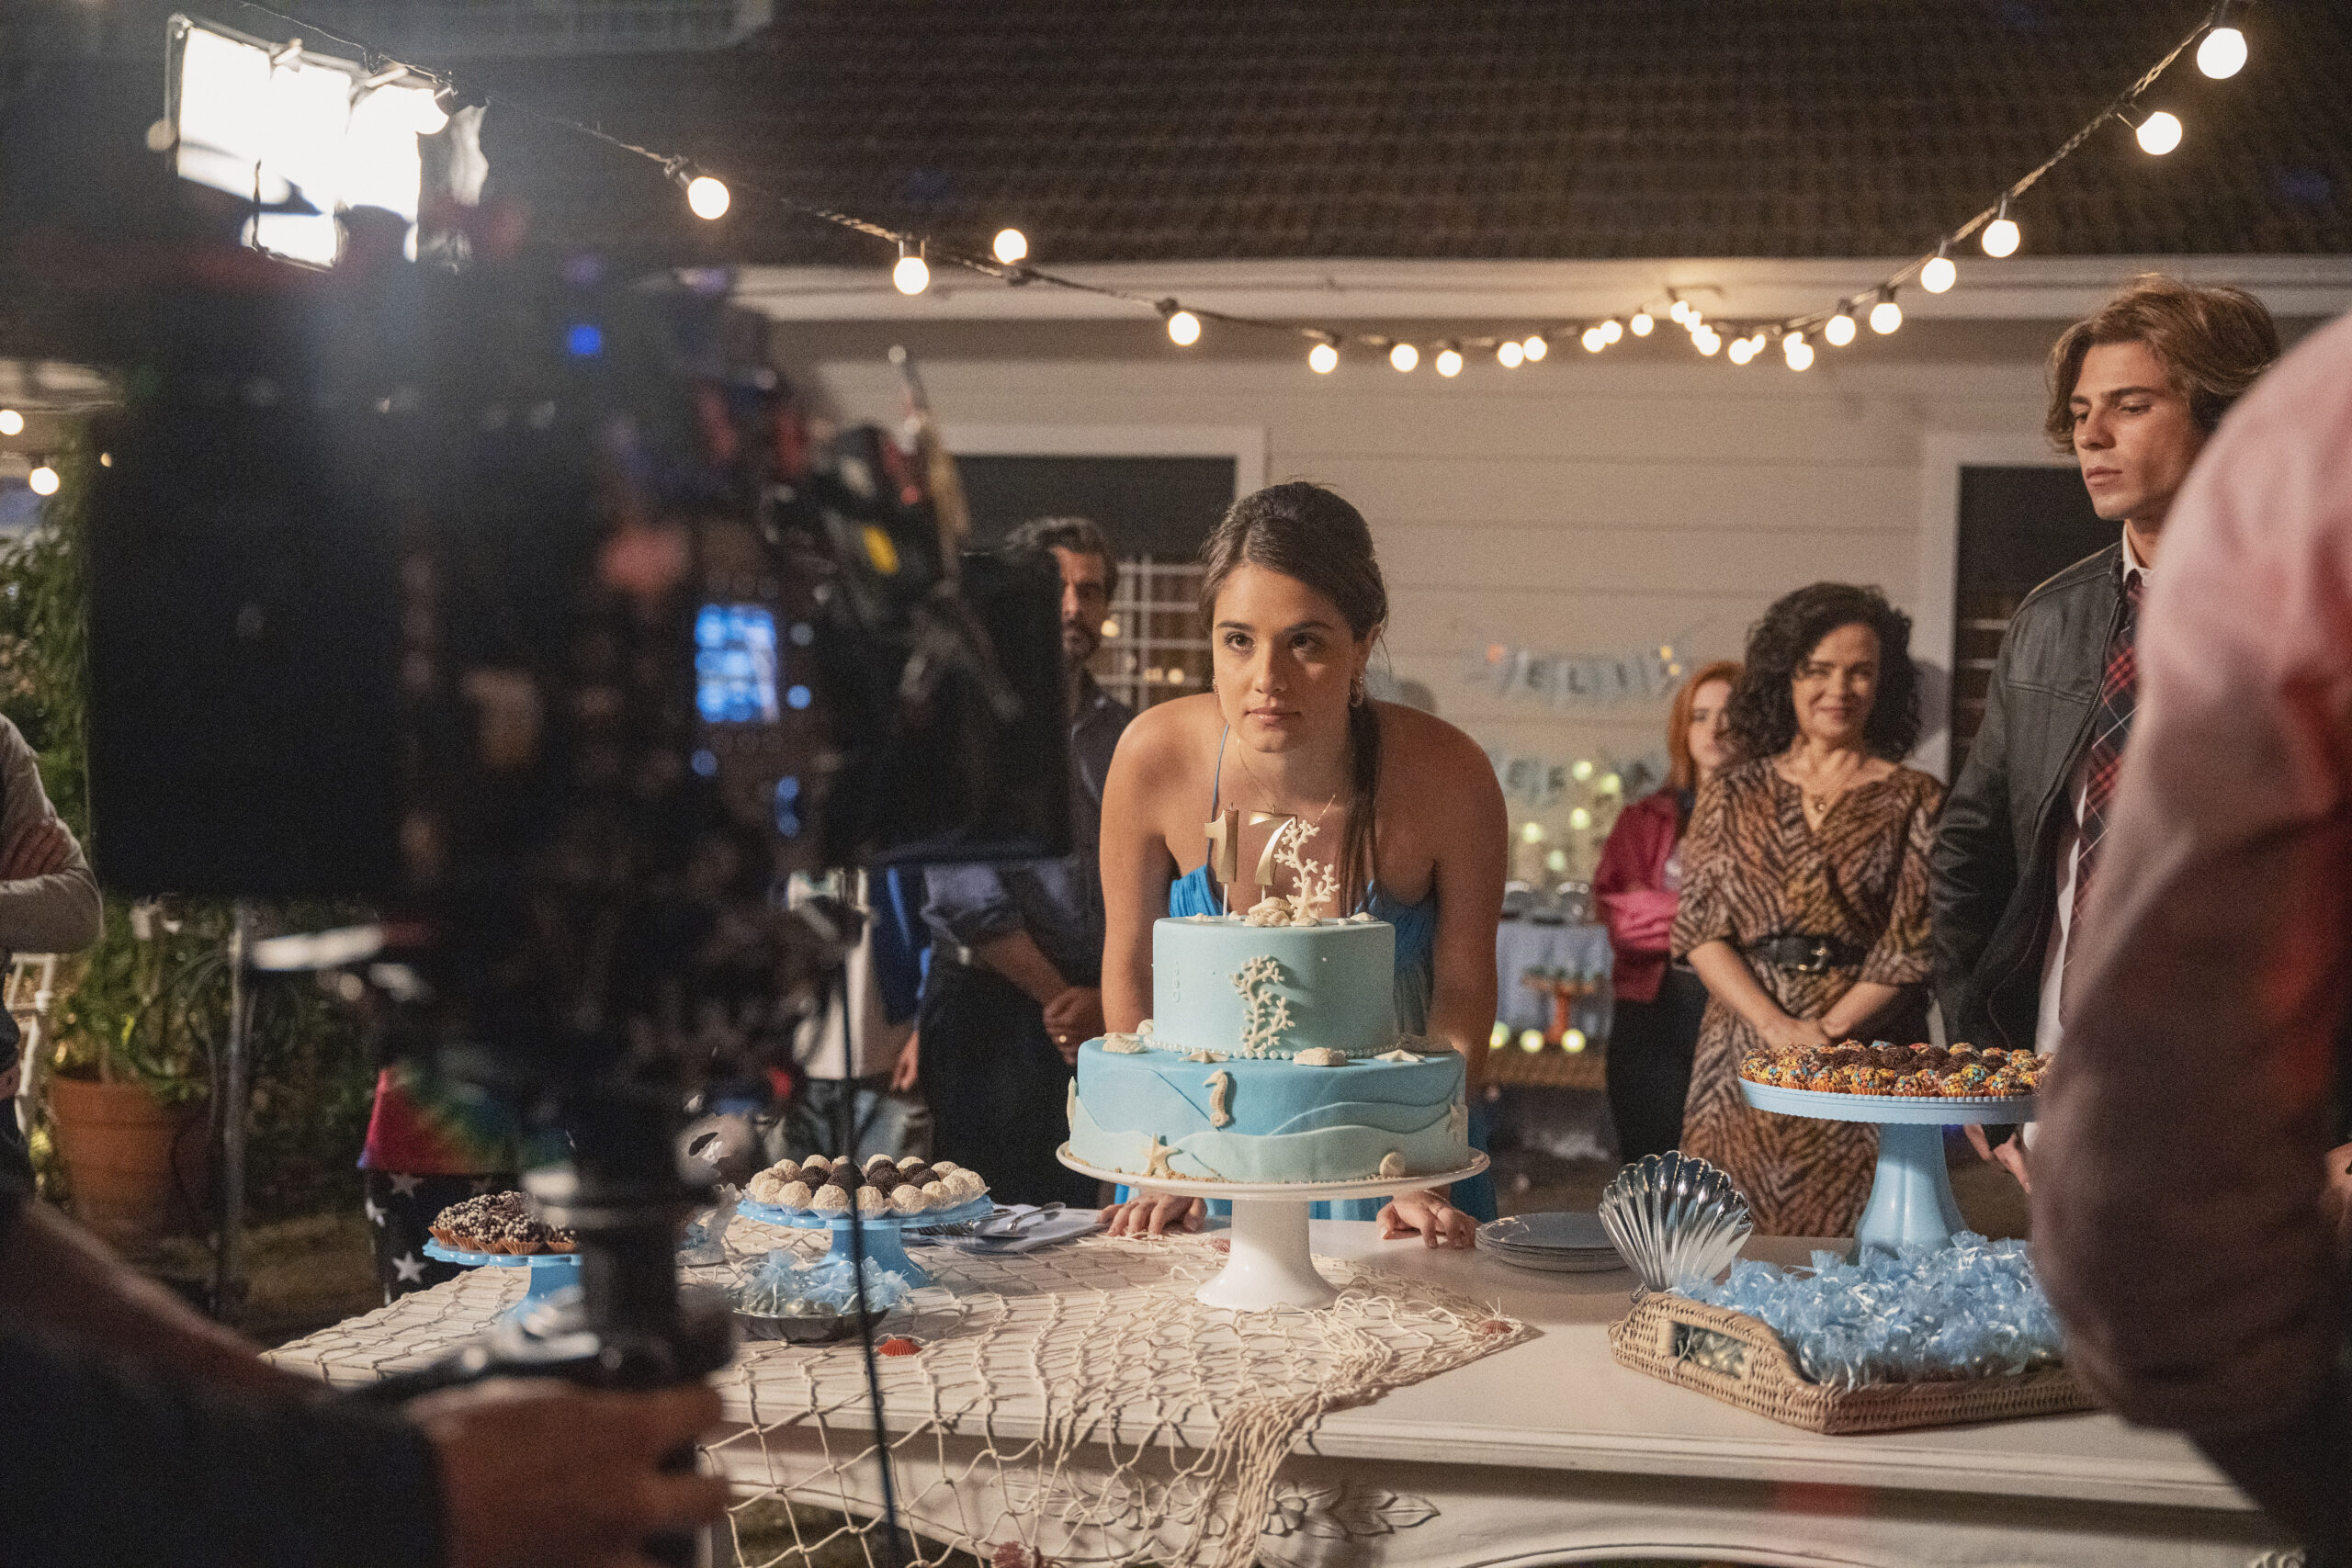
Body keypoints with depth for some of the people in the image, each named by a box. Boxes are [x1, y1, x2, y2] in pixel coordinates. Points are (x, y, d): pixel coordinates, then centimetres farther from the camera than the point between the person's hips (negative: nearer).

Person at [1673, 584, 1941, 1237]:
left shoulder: (1913, 800, 5)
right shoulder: (1732, 796, 10)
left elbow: (1912, 943, -2)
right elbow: (1699, 928, 2)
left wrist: (1828, 1029, -13)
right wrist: (1778, 1026, -11)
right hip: (1742, 1062, 2)